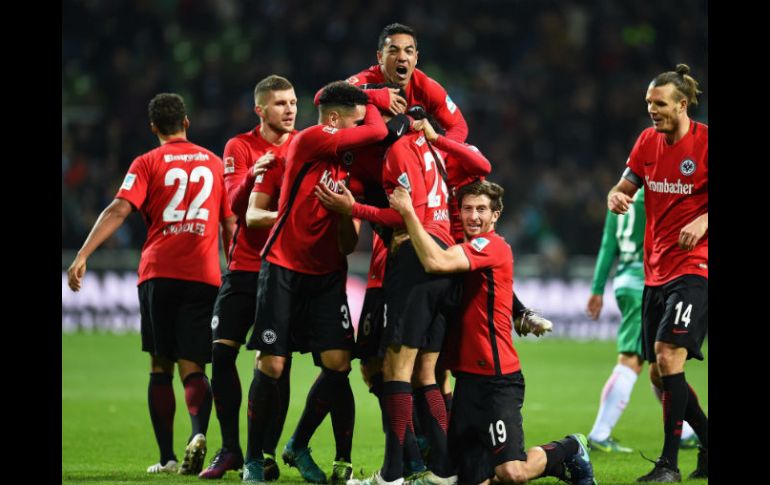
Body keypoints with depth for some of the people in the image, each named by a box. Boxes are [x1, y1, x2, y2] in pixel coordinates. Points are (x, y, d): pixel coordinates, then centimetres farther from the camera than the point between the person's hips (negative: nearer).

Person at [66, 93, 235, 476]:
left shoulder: (148, 163, 4)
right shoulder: (214, 163, 14)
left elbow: (119, 210, -10)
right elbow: (230, 225, 17)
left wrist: (83, 255, -14)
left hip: (159, 273, -2)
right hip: (204, 276, 2)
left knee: (161, 368, 7)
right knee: (193, 368, 0)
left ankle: (167, 457, 4)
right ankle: (198, 433, -28)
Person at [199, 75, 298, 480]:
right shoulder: (239, 147, 2)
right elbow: (235, 204, -9)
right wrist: (252, 177, -28)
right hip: (244, 265, 1)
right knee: (222, 352, -5)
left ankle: (267, 452, 0)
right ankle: (229, 449, 6)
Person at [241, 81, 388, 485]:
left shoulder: (350, 167, 9)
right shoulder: (309, 141, -11)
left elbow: (347, 246, 6)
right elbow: (378, 132, -17)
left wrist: (348, 212, -12)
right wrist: (372, 102, 1)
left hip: (327, 274, 6)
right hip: (283, 269, -6)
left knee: (338, 363, -7)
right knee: (271, 365, -6)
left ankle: (298, 447, 14)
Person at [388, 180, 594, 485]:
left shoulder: (493, 246, -11)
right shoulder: (465, 251, 19)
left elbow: (435, 262, -24)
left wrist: (408, 212, -20)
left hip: (496, 379, -8)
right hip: (468, 378, 8)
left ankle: (570, 450, 14)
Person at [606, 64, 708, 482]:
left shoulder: (704, 141, -10)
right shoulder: (648, 141, 9)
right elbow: (626, 186, 18)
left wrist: (701, 222, -23)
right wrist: (616, 197, -5)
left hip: (694, 267, -7)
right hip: (656, 271, 7)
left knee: (668, 356, -20)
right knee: (659, 374, 9)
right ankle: (708, 447, 25)